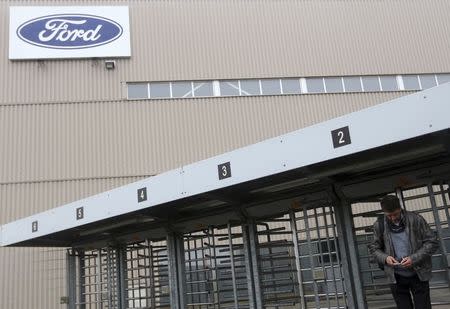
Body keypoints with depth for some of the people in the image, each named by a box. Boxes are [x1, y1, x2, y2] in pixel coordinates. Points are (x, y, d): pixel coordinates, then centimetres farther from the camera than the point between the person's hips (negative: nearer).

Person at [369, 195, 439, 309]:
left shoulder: (415, 219, -7)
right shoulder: (379, 225, -2)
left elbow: (432, 242, -4)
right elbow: (374, 248, 7)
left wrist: (414, 258, -16)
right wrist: (385, 258, -14)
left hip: (418, 274, -1)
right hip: (396, 277, 1)